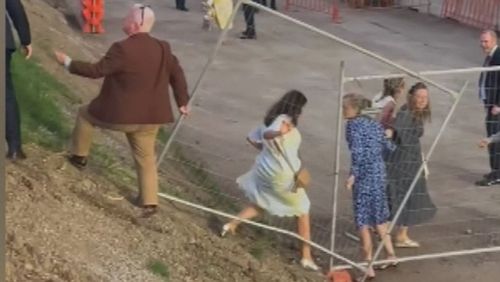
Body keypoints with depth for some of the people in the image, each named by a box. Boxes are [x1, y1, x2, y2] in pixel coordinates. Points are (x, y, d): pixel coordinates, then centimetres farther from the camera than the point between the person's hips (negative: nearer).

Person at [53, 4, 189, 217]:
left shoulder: (122, 49, -21)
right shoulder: (162, 49, -1)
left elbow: (96, 71, -16)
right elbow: (177, 74, 9)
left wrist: (68, 63, -4)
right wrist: (182, 102, 21)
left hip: (120, 114, -5)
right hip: (149, 116, 5)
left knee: (86, 114, 23)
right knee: (146, 158, 17)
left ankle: (79, 157, 34)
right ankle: (149, 203, 15)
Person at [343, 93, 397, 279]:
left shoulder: (353, 125, -10)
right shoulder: (373, 123, 11)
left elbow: (357, 151, -20)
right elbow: (387, 146, 17)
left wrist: (353, 175, -19)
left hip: (364, 175, -8)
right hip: (379, 173, 8)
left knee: (363, 221, -1)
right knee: (378, 216, 22)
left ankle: (368, 266, 1)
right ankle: (390, 255, 30)